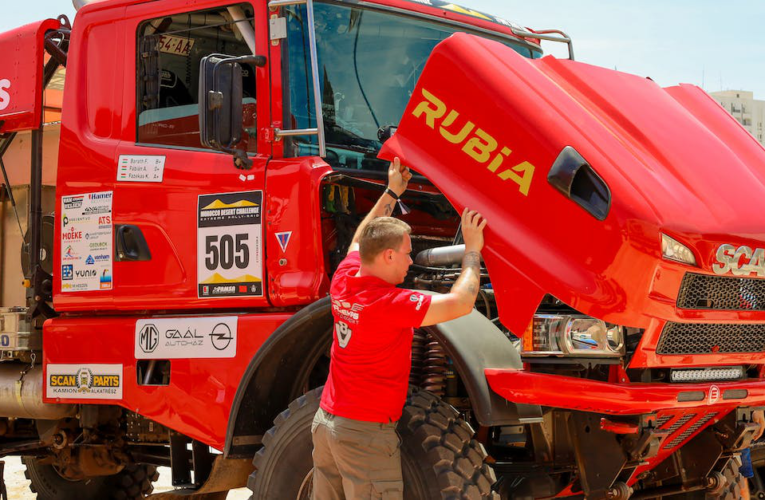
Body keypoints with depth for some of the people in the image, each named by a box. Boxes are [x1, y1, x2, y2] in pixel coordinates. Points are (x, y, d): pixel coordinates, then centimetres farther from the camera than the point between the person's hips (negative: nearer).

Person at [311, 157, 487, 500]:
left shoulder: (343, 280, 1)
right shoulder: (390, 303, -21)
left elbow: (361, 239, 23)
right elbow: (460, 303, -21)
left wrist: (392, 192, 29)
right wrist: (472, 250, -8)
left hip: (326, 420, 9)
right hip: (365, 433, -8)